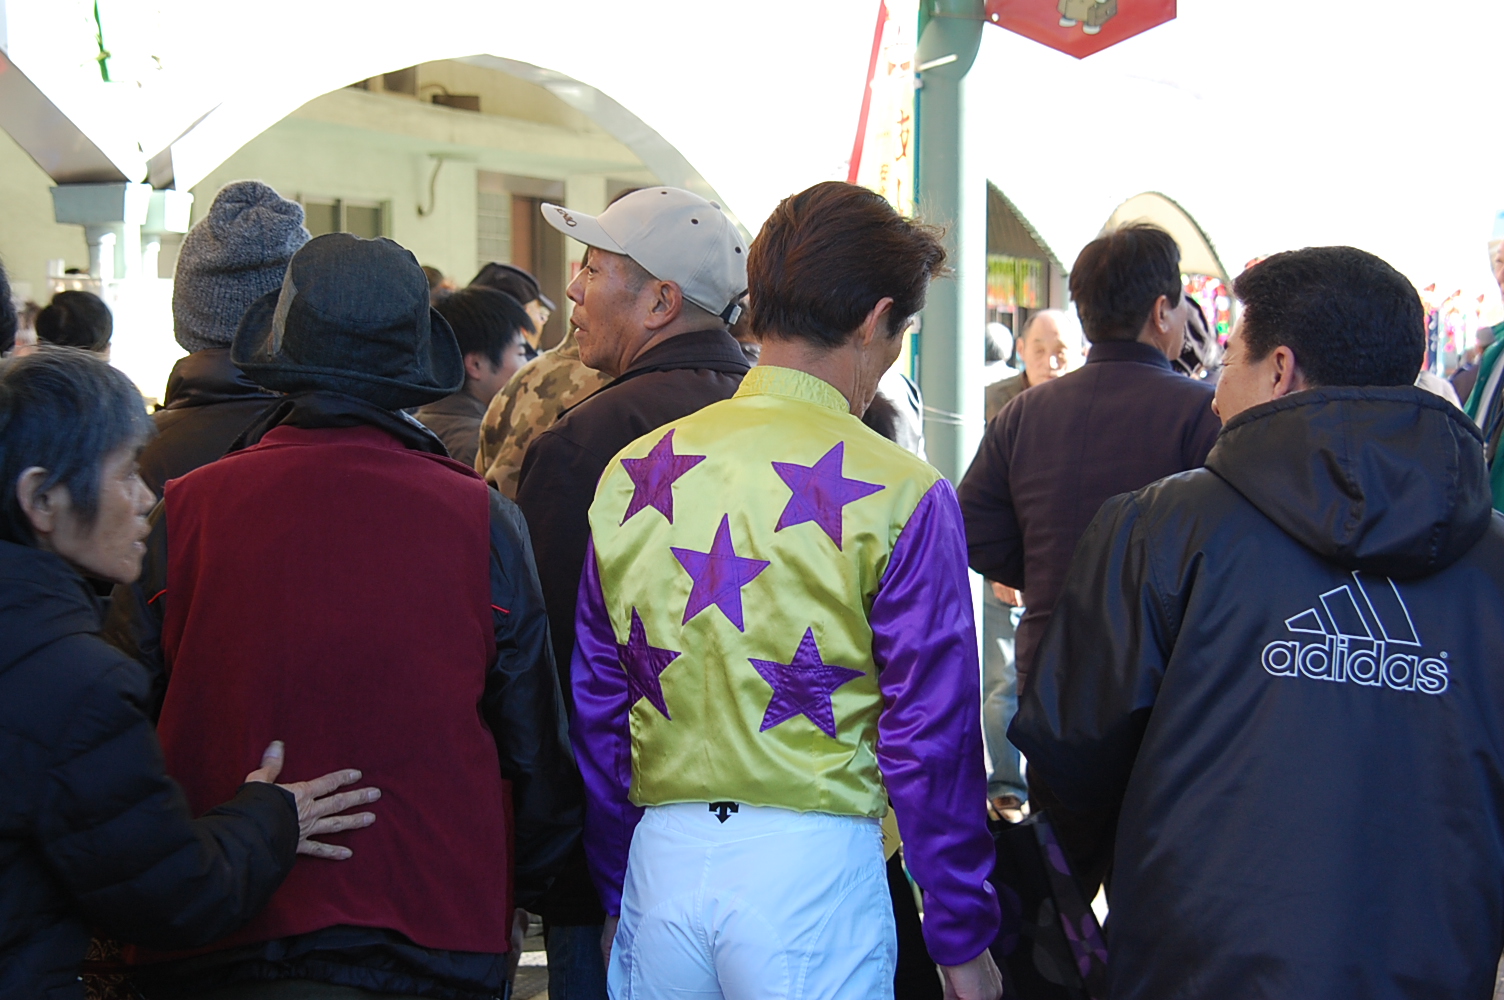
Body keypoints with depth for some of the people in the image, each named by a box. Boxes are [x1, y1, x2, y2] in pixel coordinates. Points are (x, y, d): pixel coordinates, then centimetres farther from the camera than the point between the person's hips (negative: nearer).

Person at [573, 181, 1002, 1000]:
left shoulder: (631, 474, 4)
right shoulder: (898, 493, -9)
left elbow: (596, 710, 10)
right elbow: (930, 735, -8)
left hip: (661, 861, 4)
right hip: (812, 867, -4)